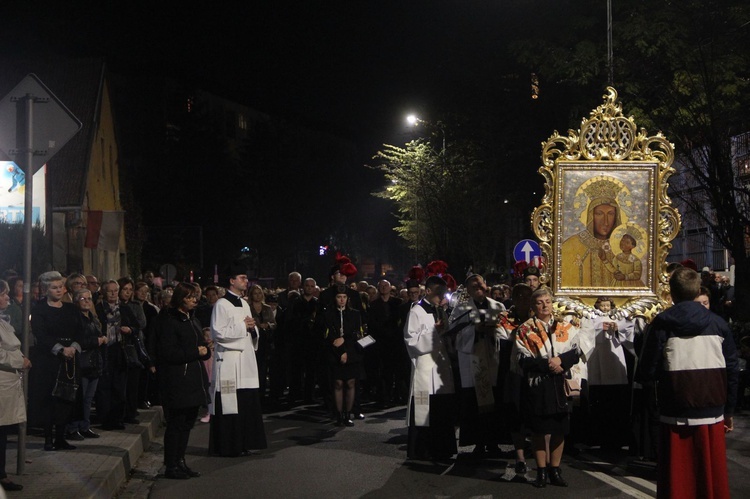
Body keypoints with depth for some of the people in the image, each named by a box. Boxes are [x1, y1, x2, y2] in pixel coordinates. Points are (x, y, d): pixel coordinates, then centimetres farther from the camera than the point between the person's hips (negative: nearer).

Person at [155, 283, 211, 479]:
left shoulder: (193, 320, 18)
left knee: (187, 423, 12)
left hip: (194, 381, 9)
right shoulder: (168, 321, -10)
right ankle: (171, 466, 4)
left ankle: (180, 462, 21)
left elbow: (202, 347, 24)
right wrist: (195, 352, -16)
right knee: (176, 423, -4)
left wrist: (205, 350, 0)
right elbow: (169, 353, -17)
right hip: (177, 382, -9)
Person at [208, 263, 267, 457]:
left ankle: (243, 443, 14)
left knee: (247, 403, 6)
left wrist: (252, 328, 3)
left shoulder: (244, 304, 17)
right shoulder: (222, 305, -7)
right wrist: (242, 326, -11)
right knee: (229, 405, -5)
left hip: (246, 360, 8)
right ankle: (227, 446, 1)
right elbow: (218, 333, -15)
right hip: (228, 361, -8)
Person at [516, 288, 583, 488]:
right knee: (539, 429, 2)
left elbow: (576, 352, 1)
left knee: (559, 429, 6)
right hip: (537, 386, -2)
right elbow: (524, 359, -7)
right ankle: (541, 471, 11)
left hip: (561, 385, 2)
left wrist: (560, 360, -17)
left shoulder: (566, 327, 9)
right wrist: (547, 364, -18)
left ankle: (555, 470, 16)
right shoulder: (525, 330, 1)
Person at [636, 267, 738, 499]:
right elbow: (731, 370, 3)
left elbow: (647, 372, -10)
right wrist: (728, 411, 13)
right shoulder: (718, 324, 2)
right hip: (713, 416, 2)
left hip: (677, 417, -2)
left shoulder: (663, 323, -6)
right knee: (712, 478, 11)